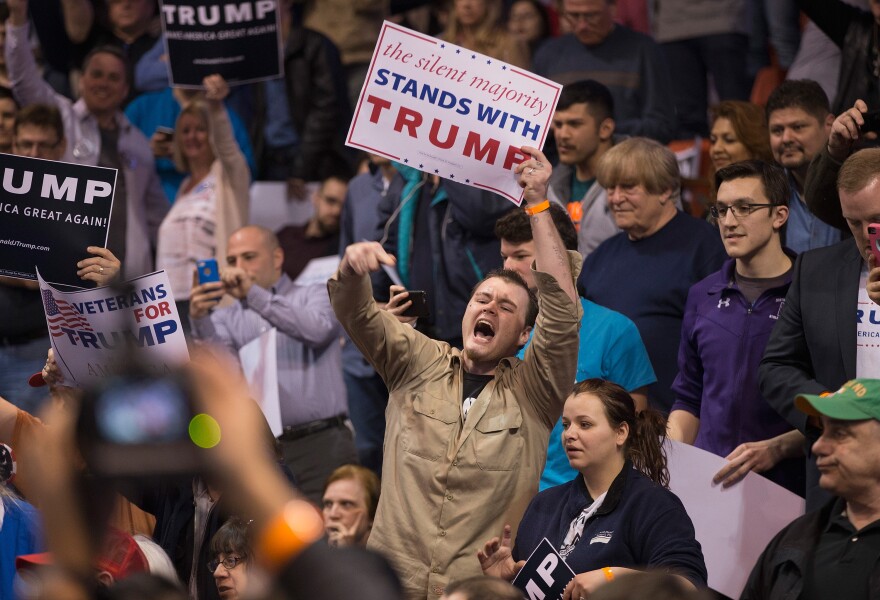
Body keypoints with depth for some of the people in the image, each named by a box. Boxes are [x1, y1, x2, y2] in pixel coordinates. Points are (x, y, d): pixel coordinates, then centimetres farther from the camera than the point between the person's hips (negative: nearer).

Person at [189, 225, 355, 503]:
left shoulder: (314, 297, 12)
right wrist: (200, 321, -21)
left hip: (321, 442, -2)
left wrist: (254, 294, -14)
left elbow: (317, 330, -11)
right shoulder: (227, 318, 18)